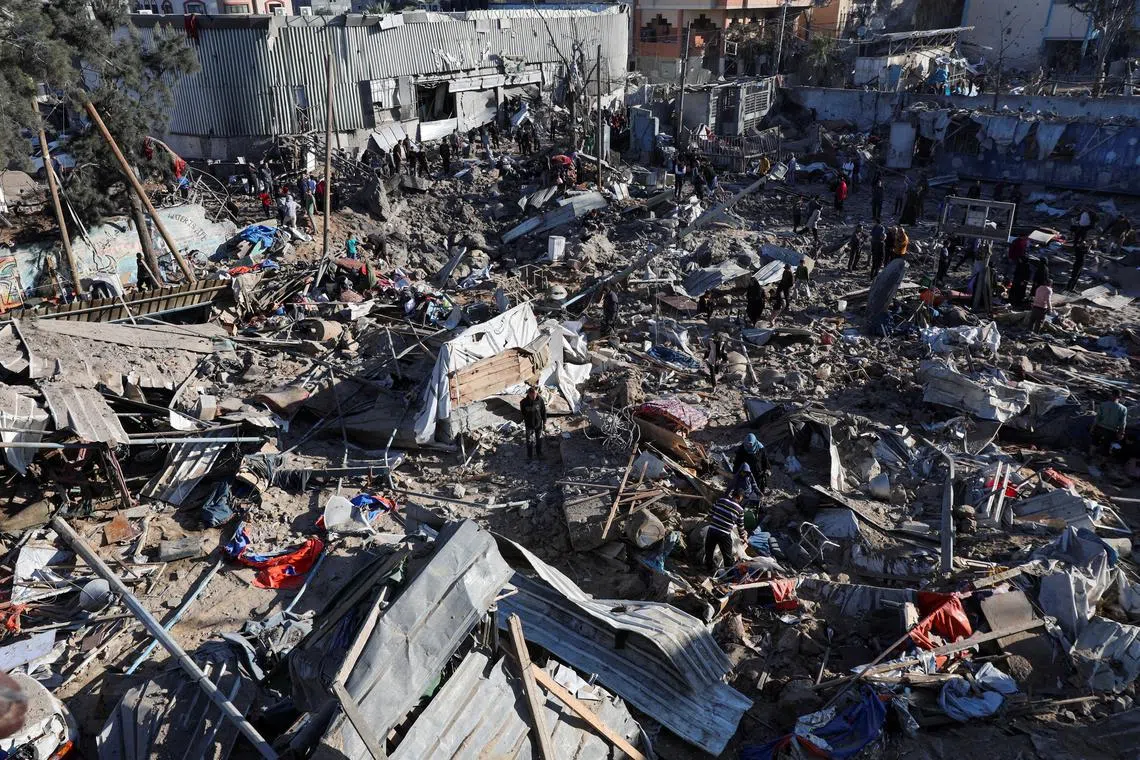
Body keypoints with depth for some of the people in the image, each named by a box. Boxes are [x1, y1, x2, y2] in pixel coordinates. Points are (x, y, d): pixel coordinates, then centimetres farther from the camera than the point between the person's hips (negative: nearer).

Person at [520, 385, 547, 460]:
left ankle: (539, 453, 43)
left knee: (539, 439, 20)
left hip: (539, 424, 2)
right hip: (529, 426, -2)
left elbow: (543, 411, -2)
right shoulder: (523, 402, -21)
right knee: (529, 441, 10)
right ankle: (530, 456, 30)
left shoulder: (540, 400, -16)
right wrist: (523, 428, -5)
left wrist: (544, 422, 5)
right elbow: (522, 415, -9)